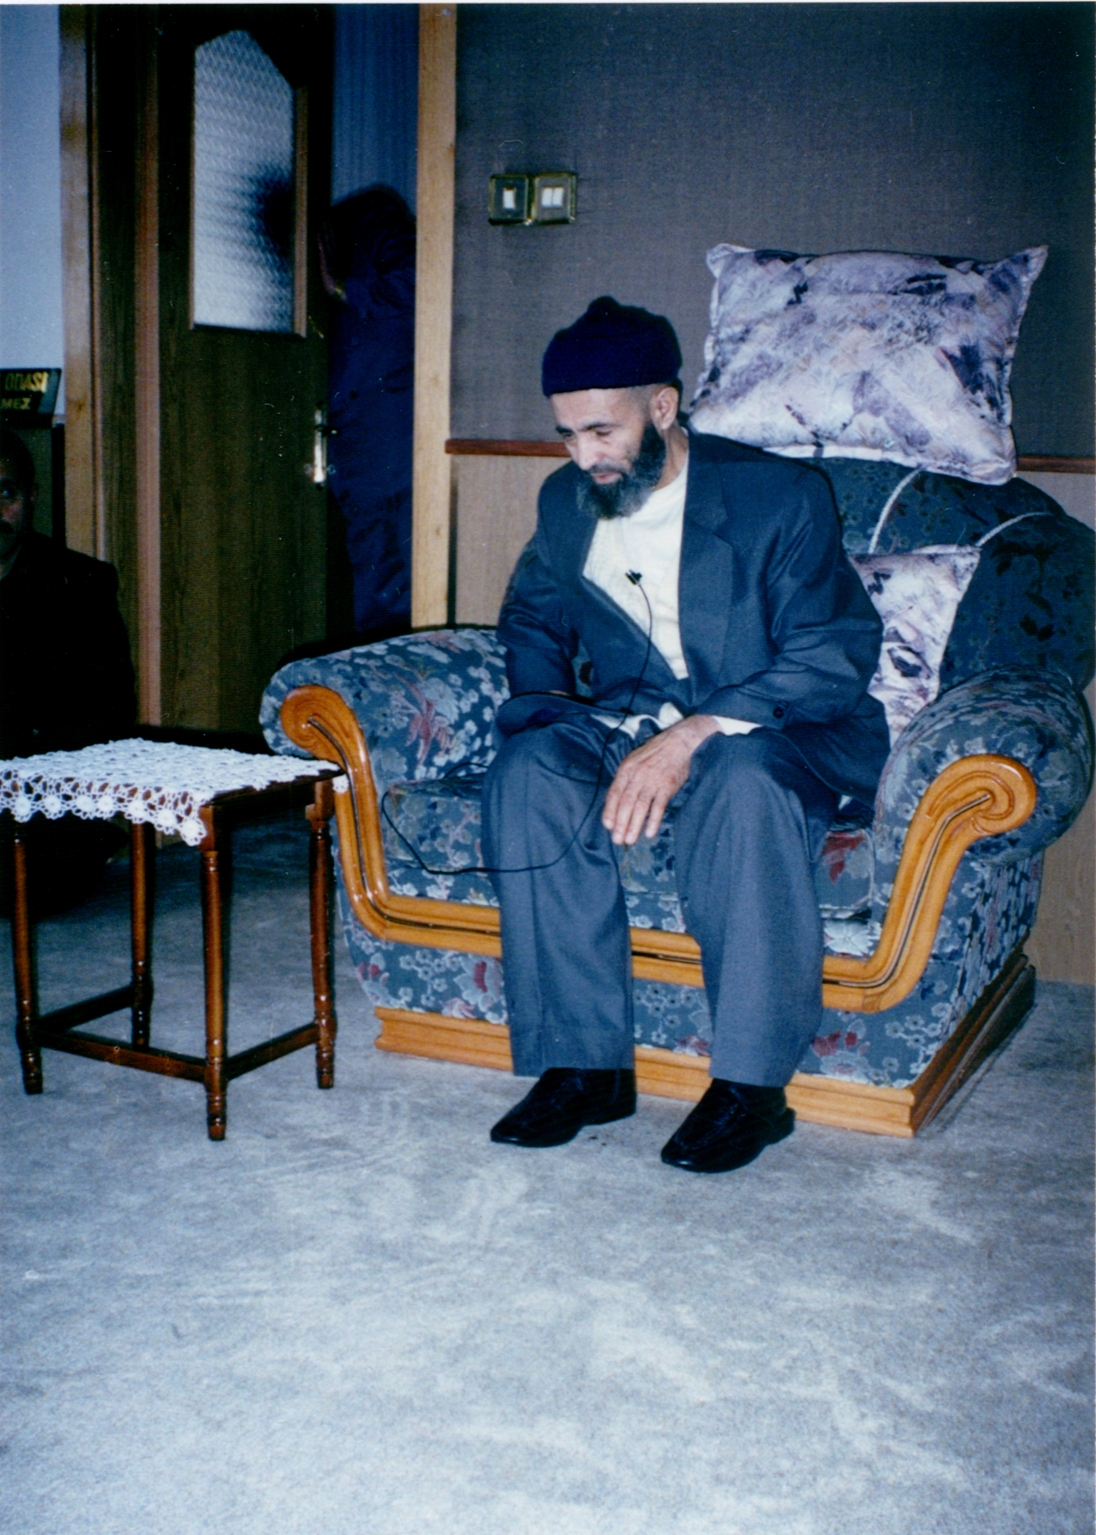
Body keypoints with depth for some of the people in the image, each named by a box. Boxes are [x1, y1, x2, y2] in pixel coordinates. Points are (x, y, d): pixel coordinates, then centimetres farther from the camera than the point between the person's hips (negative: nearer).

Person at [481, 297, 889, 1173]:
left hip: (774, 736, -4)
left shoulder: (780, 496, -10)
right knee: (529, 770, -27)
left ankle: (752, 1083, -27)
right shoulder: (566, 502, 7)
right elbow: (532, 620, 21)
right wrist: (552, 713, -2)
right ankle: (585, 1064, -22)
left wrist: (694, 736, -29)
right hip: (626, 725, 5)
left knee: (742, 781, -39)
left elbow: (836, 656, -17)